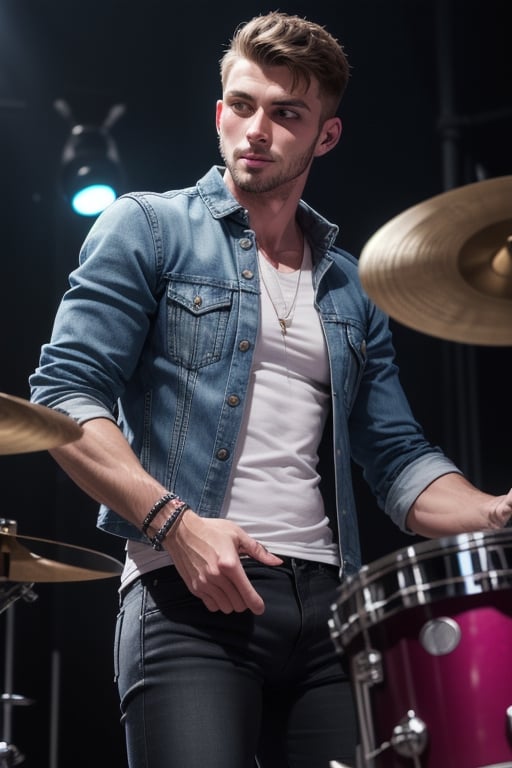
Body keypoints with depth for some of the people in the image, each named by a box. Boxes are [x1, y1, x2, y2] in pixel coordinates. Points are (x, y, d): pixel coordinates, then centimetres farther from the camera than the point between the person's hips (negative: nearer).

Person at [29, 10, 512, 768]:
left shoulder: (350, 287, 19)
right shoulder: (148, 230, 6)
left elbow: (398, 462, 17)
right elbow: (64, 398, -3)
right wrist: (175, 523, -15)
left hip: (327, 600, 5)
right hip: (188, 592, -4)